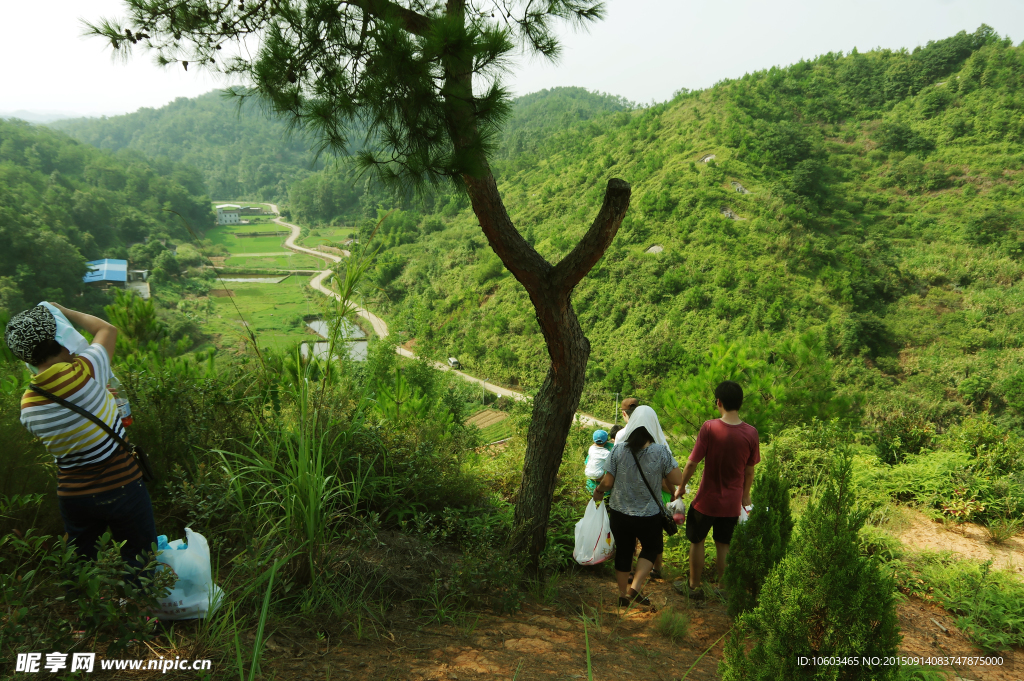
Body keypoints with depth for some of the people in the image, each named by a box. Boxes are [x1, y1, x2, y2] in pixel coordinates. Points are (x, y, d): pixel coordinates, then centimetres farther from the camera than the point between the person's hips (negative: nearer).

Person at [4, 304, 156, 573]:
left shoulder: (28, 407, -4)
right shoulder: (83, 372, -19)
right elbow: (107, 329, -2)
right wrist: (64, 311, 10)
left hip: (72, 497, 5)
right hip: (121, 489, -5)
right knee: (141, 564, 10)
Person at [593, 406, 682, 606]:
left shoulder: (618, 450, -9)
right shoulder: (661, 452, -14)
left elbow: (607, 482, -6)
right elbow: (678, 480, -9)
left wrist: (598, 491, 15)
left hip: (619, 513, 2)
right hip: (649, 515, -2)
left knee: (623, 551, 18)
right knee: (651, 548, 22)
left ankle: (623, 594, 30)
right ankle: (635, 587, 9)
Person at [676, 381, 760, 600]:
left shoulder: (709, 428, -20)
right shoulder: (750, 433, -11)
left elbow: (692, 463, -14)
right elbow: (749, 471, 0)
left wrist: (681, 488, 1)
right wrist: (745, 496, 16)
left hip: (706, 499, -2)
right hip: (732, 502, 3)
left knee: (697, 541, 18)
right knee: (724, 544, 20)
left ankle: (694, 586, 29)